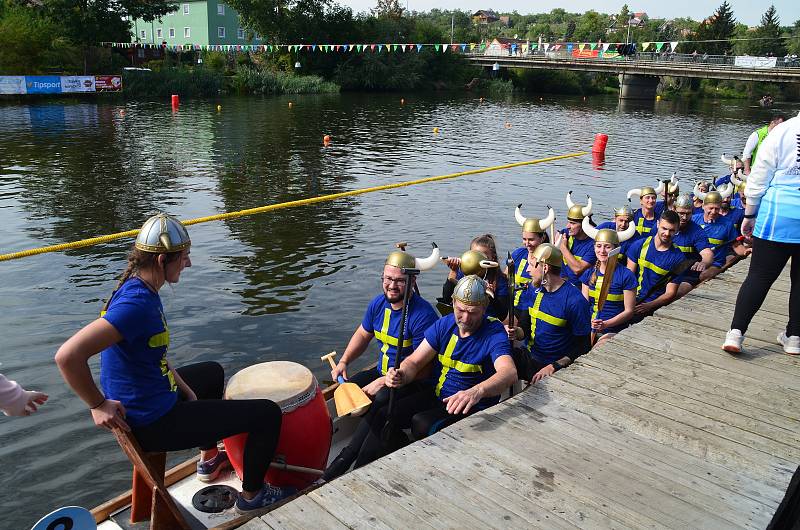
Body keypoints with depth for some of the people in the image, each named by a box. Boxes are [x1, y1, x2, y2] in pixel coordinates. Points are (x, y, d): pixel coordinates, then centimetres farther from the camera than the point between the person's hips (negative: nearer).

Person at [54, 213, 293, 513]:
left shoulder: (140, 290, 2)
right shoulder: (137, 303, -29)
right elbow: (68, 356, -37)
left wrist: (183, 387, 7)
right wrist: (98, 405, -24)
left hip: (154, 397, 10)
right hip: (152, 423, -10)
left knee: (213, 373, 37)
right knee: (267, 414, -5)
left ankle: (208, 459, 46)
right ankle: (252, 495, 17)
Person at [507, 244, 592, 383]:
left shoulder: (575, 301, -16)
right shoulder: (533, 289, 5)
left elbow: (583, 346, -11)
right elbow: (525, 326, 9)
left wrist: (554, 367, -20)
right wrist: (517, 332, -15)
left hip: (557, 367, -5)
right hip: (527, 356, 6)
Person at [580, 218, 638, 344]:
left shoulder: (626, 276, -5)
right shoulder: (589, 274, 9)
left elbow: (629, 311, -5)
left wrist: (605, 324, -18)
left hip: (614, 333, -4)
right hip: (590, 329, 4)